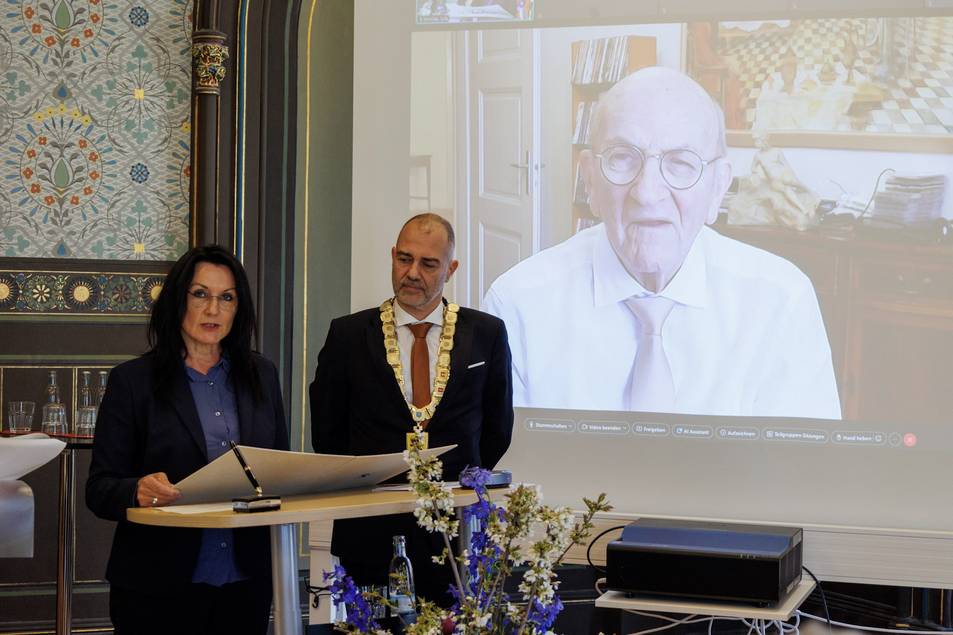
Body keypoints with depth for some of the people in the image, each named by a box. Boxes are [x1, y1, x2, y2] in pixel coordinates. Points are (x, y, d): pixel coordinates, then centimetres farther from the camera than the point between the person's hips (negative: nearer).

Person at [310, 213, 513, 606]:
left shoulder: (486, 334, 3)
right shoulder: (349, 334, 2)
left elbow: (498, 426, 11)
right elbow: (326, 429, 9)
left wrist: (466, 483, 8)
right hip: (370, 532, 0)